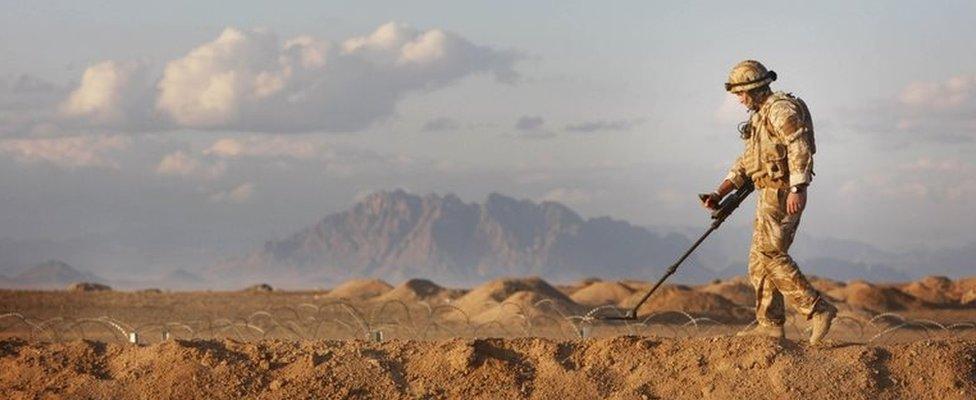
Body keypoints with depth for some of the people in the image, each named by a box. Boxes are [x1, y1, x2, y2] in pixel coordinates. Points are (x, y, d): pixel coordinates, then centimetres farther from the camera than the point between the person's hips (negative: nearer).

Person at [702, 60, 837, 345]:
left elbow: (800, 148, -22)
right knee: (760, 258, 10)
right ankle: (770, 324, 11)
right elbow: (746, 162, 25)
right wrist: (719, 194, 17)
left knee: (771, 254, -17)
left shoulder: (781, 109, -11)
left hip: (782, 193, -11)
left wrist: (798, 189, -31)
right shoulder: (760, 116, 22)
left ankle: (818, 309, -19)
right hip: (769, 194, 11)